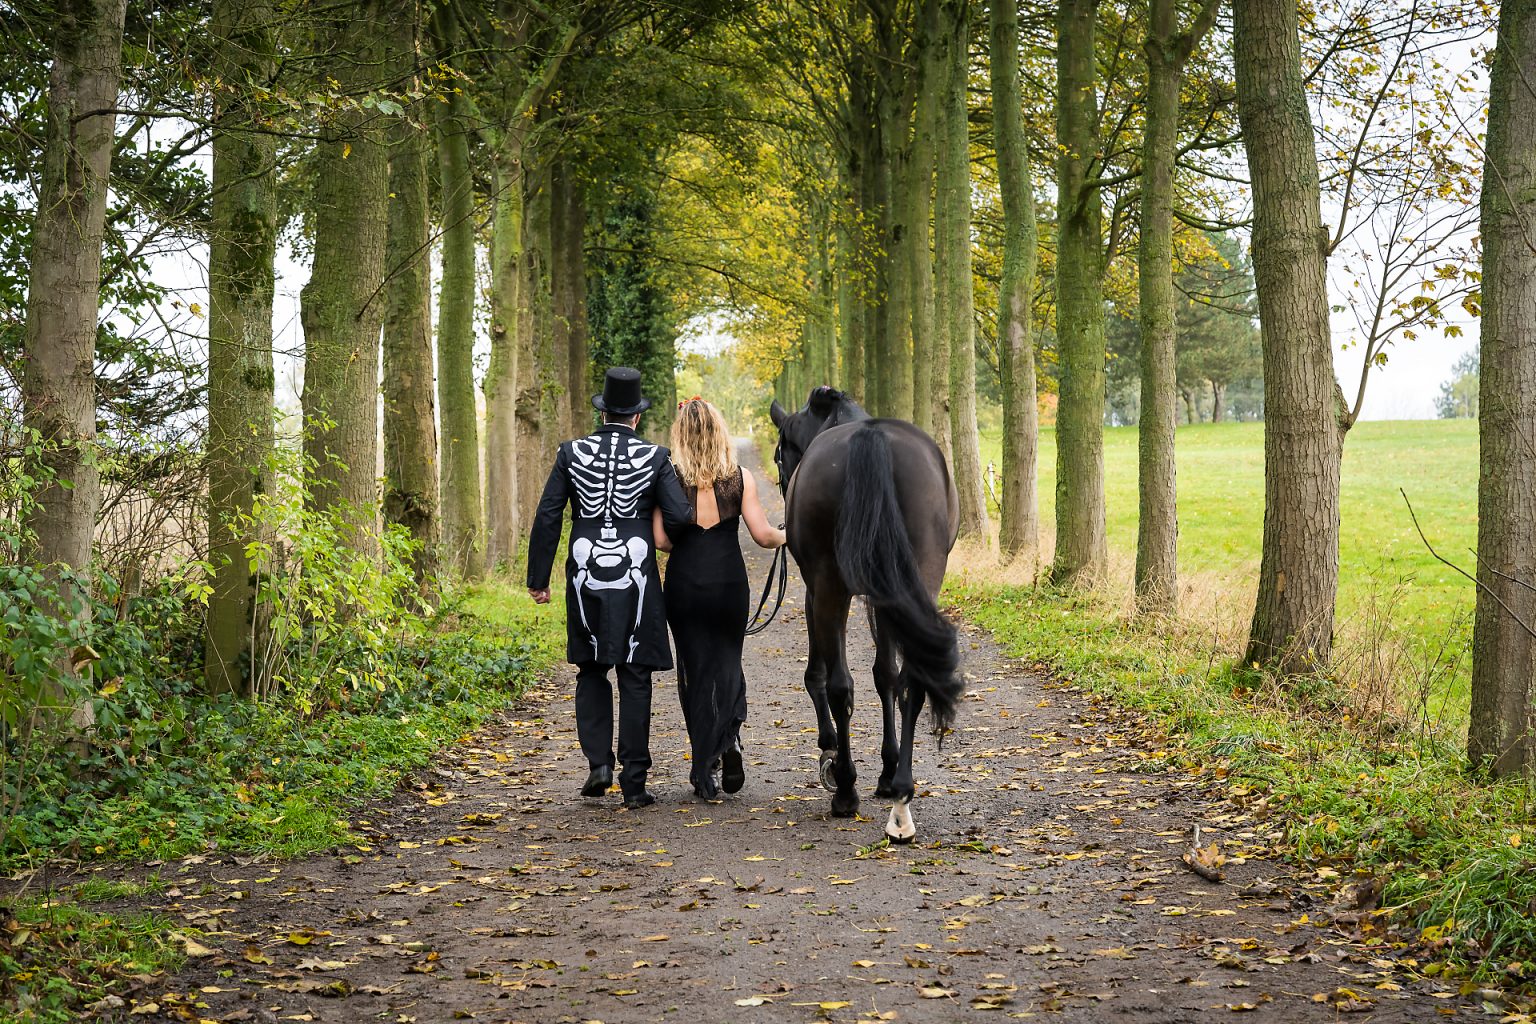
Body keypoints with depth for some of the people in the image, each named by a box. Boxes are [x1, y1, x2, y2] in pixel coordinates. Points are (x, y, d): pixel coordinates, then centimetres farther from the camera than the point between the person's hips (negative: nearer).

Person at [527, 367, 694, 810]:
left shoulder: (572, 453, 1)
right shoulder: (654, 457, -3)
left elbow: (547, 517, -1)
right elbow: (679, 517, -9)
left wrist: (538, 578, 4)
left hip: (586, 578, 1)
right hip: (635, 579, -1)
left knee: (591, 672, 18)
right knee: (634, 679, 5)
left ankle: (598, 763, 7)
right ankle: (633, 782, 5)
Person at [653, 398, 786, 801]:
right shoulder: (740, 478, -3)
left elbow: (661, 538, -8)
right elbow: (762, 535, -4)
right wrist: (786, 537, 18)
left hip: (684, 582, -1)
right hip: (729, 582, 1)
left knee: (694, 666, 8)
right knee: (727, 661, 20)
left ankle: (705, 771, 7)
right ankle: (730, 734, -7)